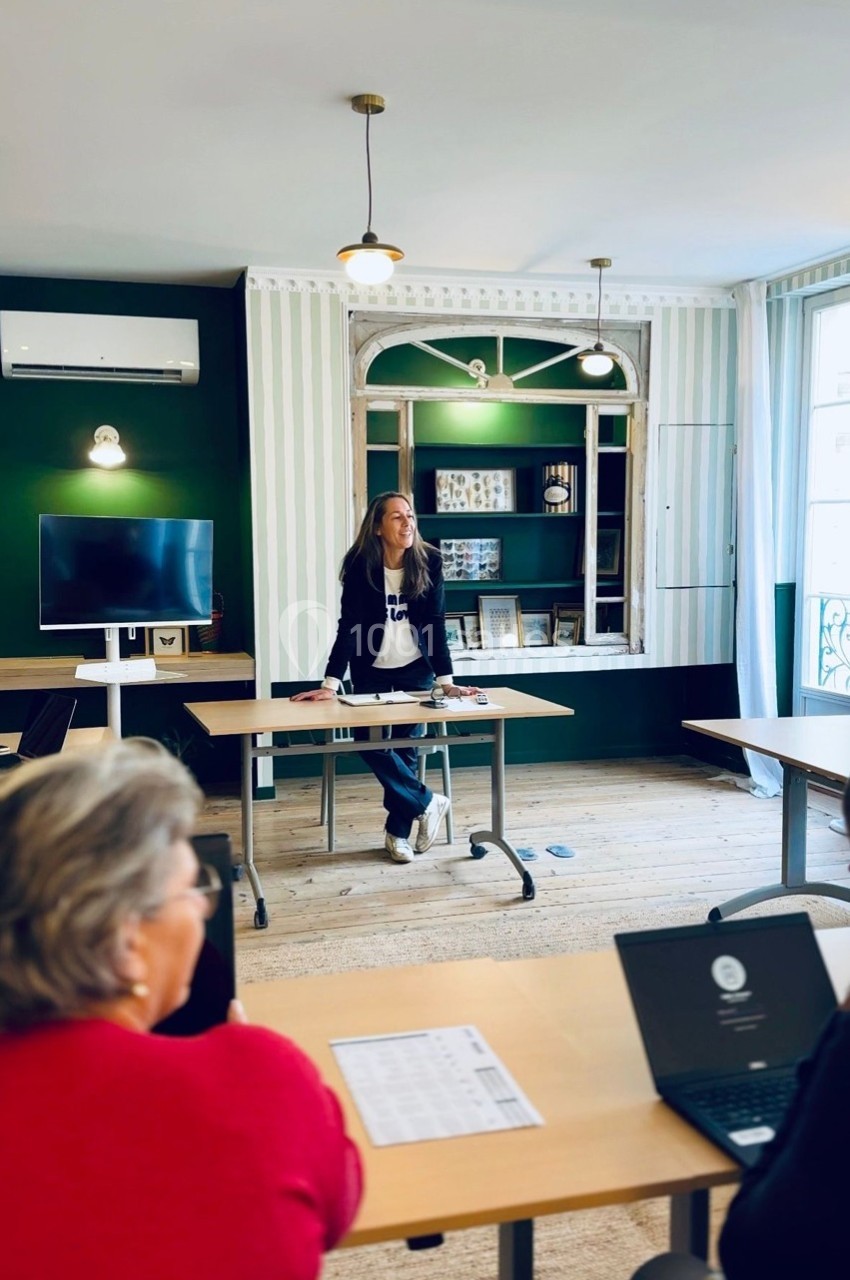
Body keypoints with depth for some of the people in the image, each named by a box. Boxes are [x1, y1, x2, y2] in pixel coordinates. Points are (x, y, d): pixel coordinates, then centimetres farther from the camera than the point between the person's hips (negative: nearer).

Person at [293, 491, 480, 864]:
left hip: (415, 668, 1)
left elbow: (435, 623, -12)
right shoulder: (360, 565, -17)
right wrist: (330, 684, -28)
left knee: (406, 746, 0)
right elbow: (348, 626, -20)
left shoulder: (429, 562, -13)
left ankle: (398, 831, 15)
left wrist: (445, 680, -19)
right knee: (370, 743, -11)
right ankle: (426, 803, 8)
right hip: (371, 670, 0)